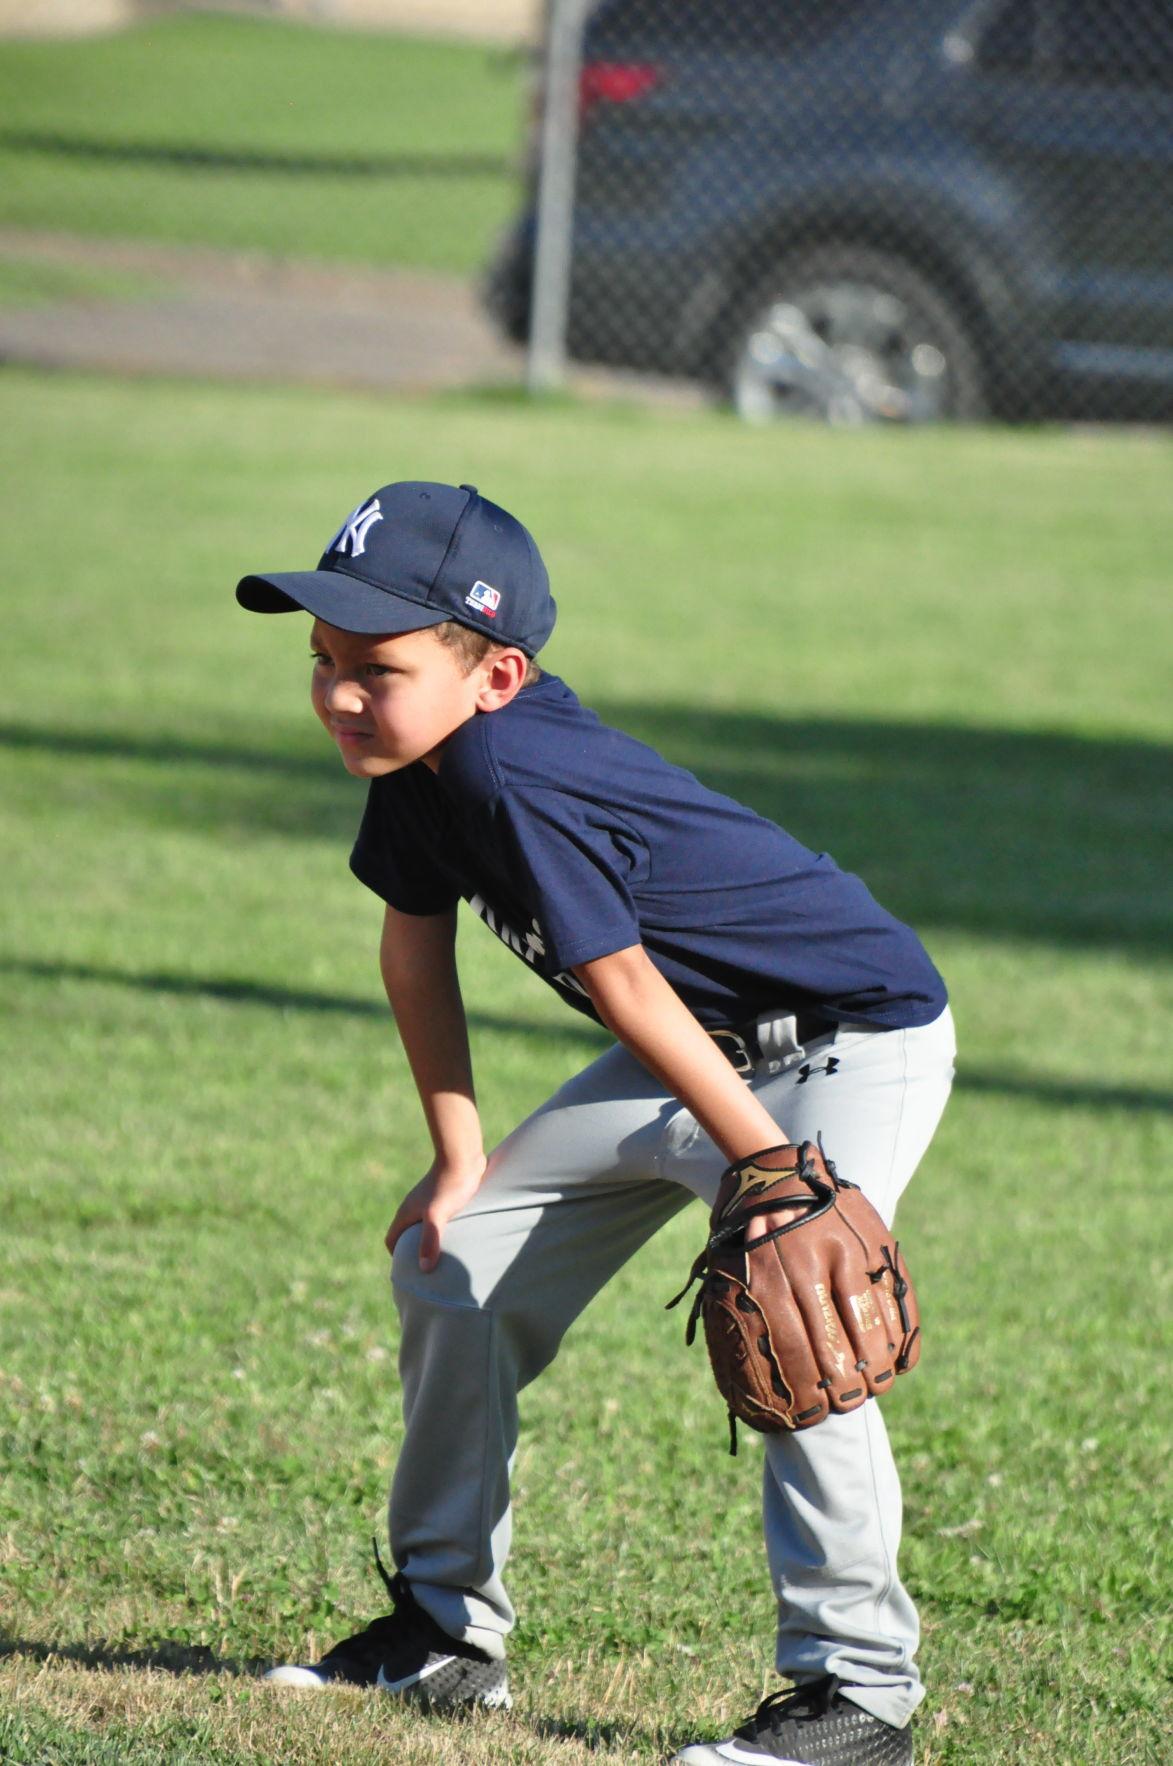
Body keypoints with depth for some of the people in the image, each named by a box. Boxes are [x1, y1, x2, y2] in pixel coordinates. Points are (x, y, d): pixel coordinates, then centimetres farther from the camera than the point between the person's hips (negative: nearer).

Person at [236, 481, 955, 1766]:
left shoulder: (513, 774, -33)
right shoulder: (424, 749, -7)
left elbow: (623, 985, -30)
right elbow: (416, 939, 7)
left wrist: (771, 1171, -25)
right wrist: (460, 1159, 8)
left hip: (857, 1041, -10)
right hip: (708, 1049, 10)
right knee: (454, 1259, 10)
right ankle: (447, 1629, 20)